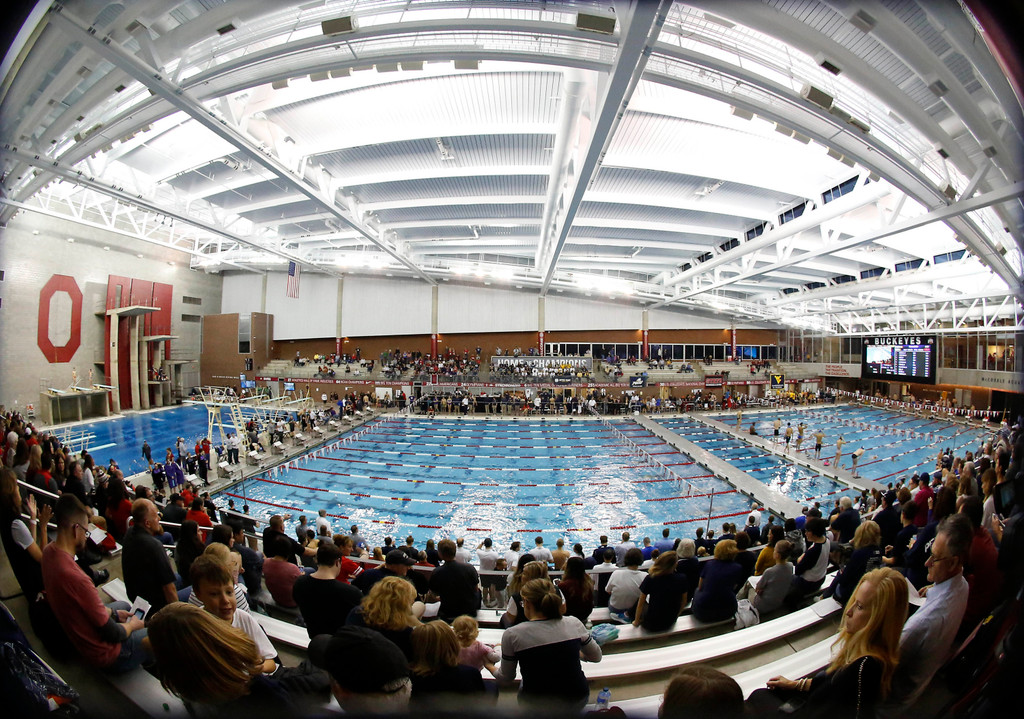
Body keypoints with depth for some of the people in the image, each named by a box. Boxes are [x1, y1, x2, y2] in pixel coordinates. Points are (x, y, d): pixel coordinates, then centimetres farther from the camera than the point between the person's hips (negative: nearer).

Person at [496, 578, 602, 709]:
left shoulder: (512, 635, -16)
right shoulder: (574, 623, -9)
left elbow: (507, 677, -1)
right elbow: (597, 657, 6)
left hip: (538, 706, -1)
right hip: (578, 701, 2)